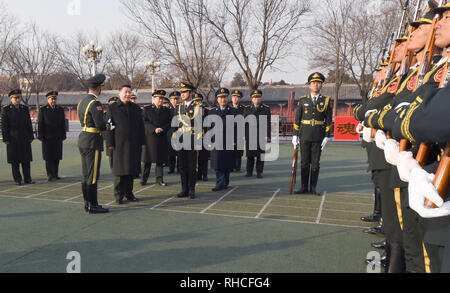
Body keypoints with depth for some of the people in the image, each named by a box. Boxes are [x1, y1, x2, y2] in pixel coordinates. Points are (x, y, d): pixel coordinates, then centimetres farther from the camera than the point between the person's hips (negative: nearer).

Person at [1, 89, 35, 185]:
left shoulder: (25, 108, 10)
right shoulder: (6, 109, -1)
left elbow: (29, 124, 11)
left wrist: (31, 137, 7)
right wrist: (5, 139, -9)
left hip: (24, 138, 3)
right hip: (13, 138, -3)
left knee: (26, 159, 3)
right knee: (15, 160, 2)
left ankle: (27, 178, 9)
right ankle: (17, 179, 9)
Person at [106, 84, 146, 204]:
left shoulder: (136, 108, 14)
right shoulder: (113, 108, 4)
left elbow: (141, 126, 15)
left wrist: (142, 142, 9)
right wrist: (110, 143, -6)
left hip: (134, 143, 4)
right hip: (120, 143, -3)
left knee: (131, 168, 7)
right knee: (120, 168, -1)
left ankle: (129, 192, 18)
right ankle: (118, 195, 6)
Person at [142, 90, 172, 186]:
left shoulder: (167, 110, 13)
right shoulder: (146, 109, 6)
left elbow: (169, 123, 6)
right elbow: (144, 122, -4)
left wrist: (162, 129, -12)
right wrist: (154, 129, -16)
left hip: (162, 138, 2)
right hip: (149, 137, -2)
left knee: (160, 159, 3)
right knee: (147, 159, 1)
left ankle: (159, 179, 10)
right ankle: (144, 178, 10)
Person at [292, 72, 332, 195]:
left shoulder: (326, 100, 4)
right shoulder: (303, 100, 6)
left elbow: (329, 120, 2)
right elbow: (297, 119, 6)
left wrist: (327, 137, -5)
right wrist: (295, 135, 2)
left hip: (318, 137, -1)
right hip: (304, 136, 1)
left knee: (315, 163, 3)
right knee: (305, 162, 4)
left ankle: (313, 188, 12)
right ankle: (304, 187, 12)